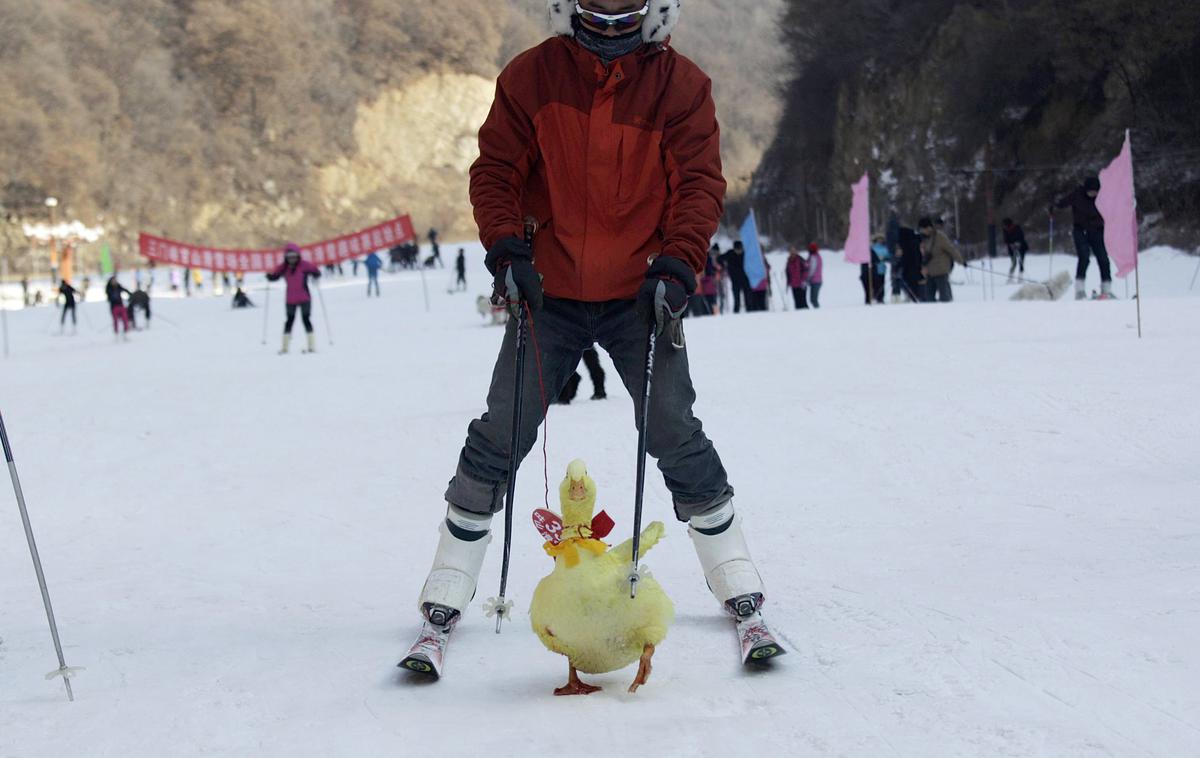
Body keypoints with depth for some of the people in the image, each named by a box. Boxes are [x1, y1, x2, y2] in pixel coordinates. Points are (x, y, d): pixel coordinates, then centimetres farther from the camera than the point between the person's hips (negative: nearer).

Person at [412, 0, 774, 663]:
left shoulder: (679, 84, -2)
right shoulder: (530, 77, -2)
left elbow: (699, 182, -4)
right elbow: (494, 170, 1)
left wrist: (676, 267, -17)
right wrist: (506, 250, -14)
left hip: (640, 295, 0)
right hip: (547, 292, 0)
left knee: (675, 434, -4)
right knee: (501, 432, -3)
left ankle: (733, 577, 11)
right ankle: (449, 585, 8)